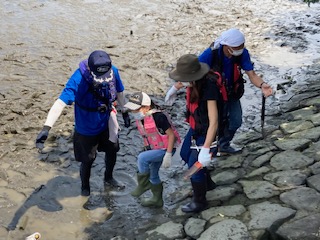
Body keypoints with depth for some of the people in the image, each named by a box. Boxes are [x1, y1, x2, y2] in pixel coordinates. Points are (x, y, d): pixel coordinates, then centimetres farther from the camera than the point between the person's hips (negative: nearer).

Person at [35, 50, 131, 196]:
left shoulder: (113, 71, -19)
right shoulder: (78, 79, -34)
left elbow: (119, 92, 1)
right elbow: (61, 103, -44)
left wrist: (124, 113, 13)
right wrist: (46, 128, -54)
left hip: (106, 123, 5)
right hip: (86, 129, -5)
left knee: (112, 151, 22)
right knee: (88, 160, 11)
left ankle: (108, 178, 52)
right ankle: (85, 187, 42)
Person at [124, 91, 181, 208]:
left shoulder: (158, 117, -29)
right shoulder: (140, 118, -5)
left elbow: (171, 135, -23)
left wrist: (168, 155, -24)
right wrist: (146, 148, 18)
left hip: (166, 149, -9)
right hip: (154, 149, 9)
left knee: (142, 158, -26)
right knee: (153, 174, 16)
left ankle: (143, 184, -5)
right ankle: (157, 200, 34)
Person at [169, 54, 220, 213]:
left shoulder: (208, 88, -35)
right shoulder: (195, 82, -11)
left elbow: (213, 122, -36)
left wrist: (206, 149, -38)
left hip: (206, 133, -9)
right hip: (195, 128, 9)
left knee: (195, 166, 2)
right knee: (185, 155, 26)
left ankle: (199, 201, 27)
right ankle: (207, 182, 49)